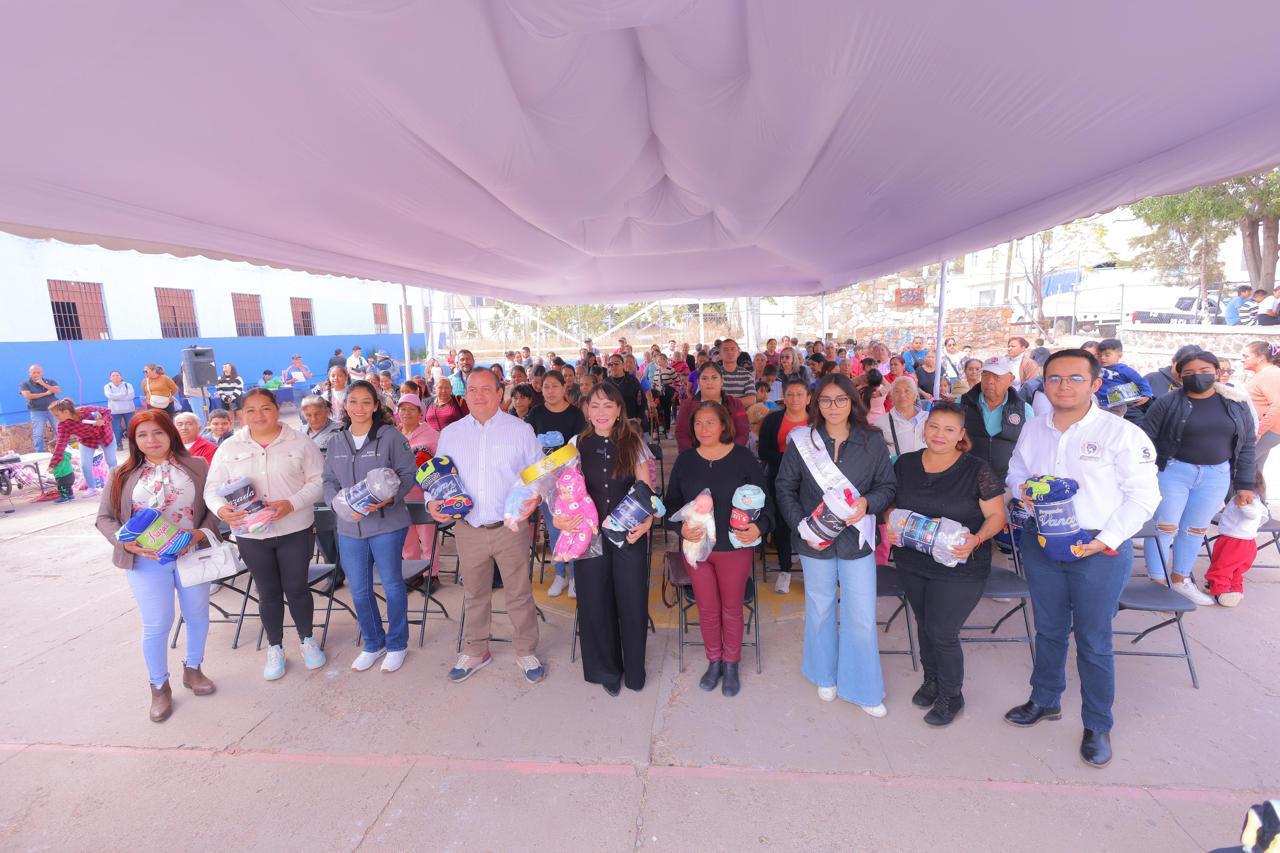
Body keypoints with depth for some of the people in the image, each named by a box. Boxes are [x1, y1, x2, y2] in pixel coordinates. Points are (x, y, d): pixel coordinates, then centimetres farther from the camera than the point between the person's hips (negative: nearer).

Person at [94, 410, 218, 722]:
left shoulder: (196, 467, 1)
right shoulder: (122, 475, 2)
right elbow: (104, 518, 4)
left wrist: (200, 533, -16)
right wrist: (126, 543, -14)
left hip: (192, 555, 1)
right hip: (146, 561, -1)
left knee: (197, 616, 14)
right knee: (156, 626, 6)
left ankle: (193, 669, 37)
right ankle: (159, 687, 26)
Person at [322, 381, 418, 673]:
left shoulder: (390, 436, -7)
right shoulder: (336, 442, 9)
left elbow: (409, 473, -7)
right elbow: (329, 481, 10)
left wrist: (390, 497, -22)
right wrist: (339, 503, -10)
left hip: (387, 523, -5)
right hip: (349, 526, 5)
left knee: (392, 584, 7)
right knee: (358, 590, 13)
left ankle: (397, 644, 26)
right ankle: (373, 644, 34)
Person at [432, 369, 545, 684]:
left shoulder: (520, 430, -2)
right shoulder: (450, 433, 6)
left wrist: (535, 495, -19)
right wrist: (433, 502, -6)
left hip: (511, 528, -2)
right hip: (468, 529, 3)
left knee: (519, 593, 9)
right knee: (474, 594, 19)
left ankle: (525, 652, 29)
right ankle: (475, 651, 38)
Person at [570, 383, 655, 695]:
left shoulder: (633, 444, -1)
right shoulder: (577, 445, 2)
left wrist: (646, 522, -16)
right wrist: (558, 518, -12)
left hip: (629, 534, -1)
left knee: (632, 602, 8)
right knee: (596, 602, 10)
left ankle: (634, 669, 31)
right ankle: (606, 669, 33)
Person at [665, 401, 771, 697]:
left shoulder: (743, 458, -10)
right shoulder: (684, 460, -2)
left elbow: (763, 499, -6)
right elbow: (671, 502, 2)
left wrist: (759, 527, -24)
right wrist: (681, 527, -16)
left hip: (735, 548, -2)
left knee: (731, 609, 14)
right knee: (707, 609, 14)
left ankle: (731, 665, 36)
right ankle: (713, 661, 37)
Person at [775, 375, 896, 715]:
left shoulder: (872, 442, -3)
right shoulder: (801, 441, -6)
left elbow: (887, 486, 3)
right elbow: (785, 488, -2)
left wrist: (867, 502, -18)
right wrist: (802, 527, -12)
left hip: (856, 540, 0)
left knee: (862, 619, 5)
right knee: (820, 611, 17)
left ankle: (863, 688, 27)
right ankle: (825, 675, 40)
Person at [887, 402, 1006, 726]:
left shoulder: (977, 471, -12)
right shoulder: (905, 464, -1)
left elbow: (996, 516, -7)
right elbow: (892, 503, 10)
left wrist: (976, 539, -25)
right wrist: (891, 527, -9)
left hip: (959, 569, -4)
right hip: (911, 565, 4)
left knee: (941, 632, 2)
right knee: (924, 624, 19)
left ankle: (951, 696, 28)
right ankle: (931, 679, 44)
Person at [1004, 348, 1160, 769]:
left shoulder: (1121, 433, -10)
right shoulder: (1032, 430, 4)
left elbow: (1143, 495, -10)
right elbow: (1016, 472, 16)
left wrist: (1105, 540, -18)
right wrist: (1021, 488, -7)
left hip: (1099, 551, -4)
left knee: (1093, 641, 7)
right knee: (1048, 629, 19)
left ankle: (1097, 725, 27)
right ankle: (1045, 700, 39)